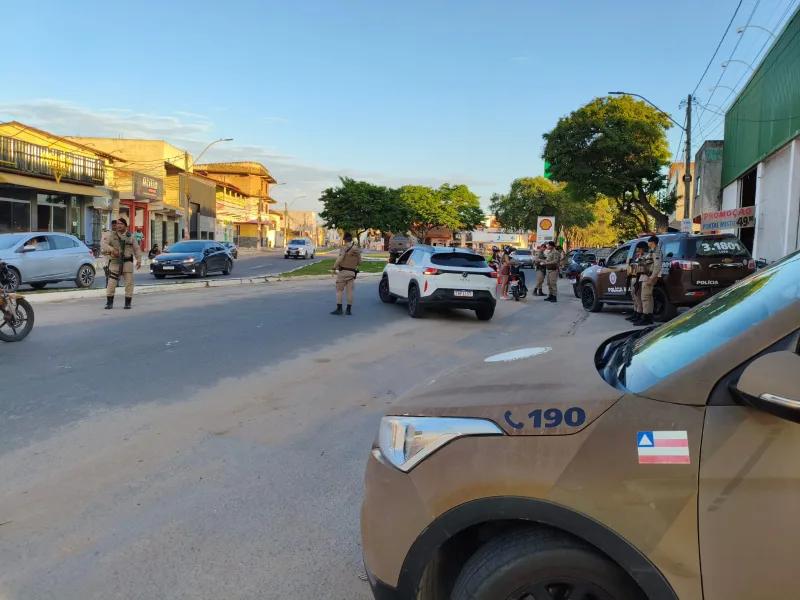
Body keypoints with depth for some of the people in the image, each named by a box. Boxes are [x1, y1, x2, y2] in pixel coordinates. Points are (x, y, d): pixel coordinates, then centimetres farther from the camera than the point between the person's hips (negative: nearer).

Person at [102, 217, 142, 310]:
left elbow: (137, 249, 11)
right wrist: (112, 249, -22)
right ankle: (109, 302, 5)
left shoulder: (131, 236, 10)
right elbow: (104, 243, -6)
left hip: (127, 262, 1)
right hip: (114, 262, -1)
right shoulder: (111, 235, 6)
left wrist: (139, 260, 2)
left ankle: (128, 303, 11)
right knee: (111, 283, -4)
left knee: (129, 283, 1)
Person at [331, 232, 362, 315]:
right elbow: (359, 262, 13)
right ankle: (348, 310, 6)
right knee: (349, 290, 6)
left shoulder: (345, 247, -10)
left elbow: (340, 259, -20)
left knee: (339, 290, 0)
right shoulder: (357, 249, 8)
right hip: (352, 272, 6)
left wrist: (334, 268, -14)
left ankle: (339, 309, -4)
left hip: (343, 271, -5)